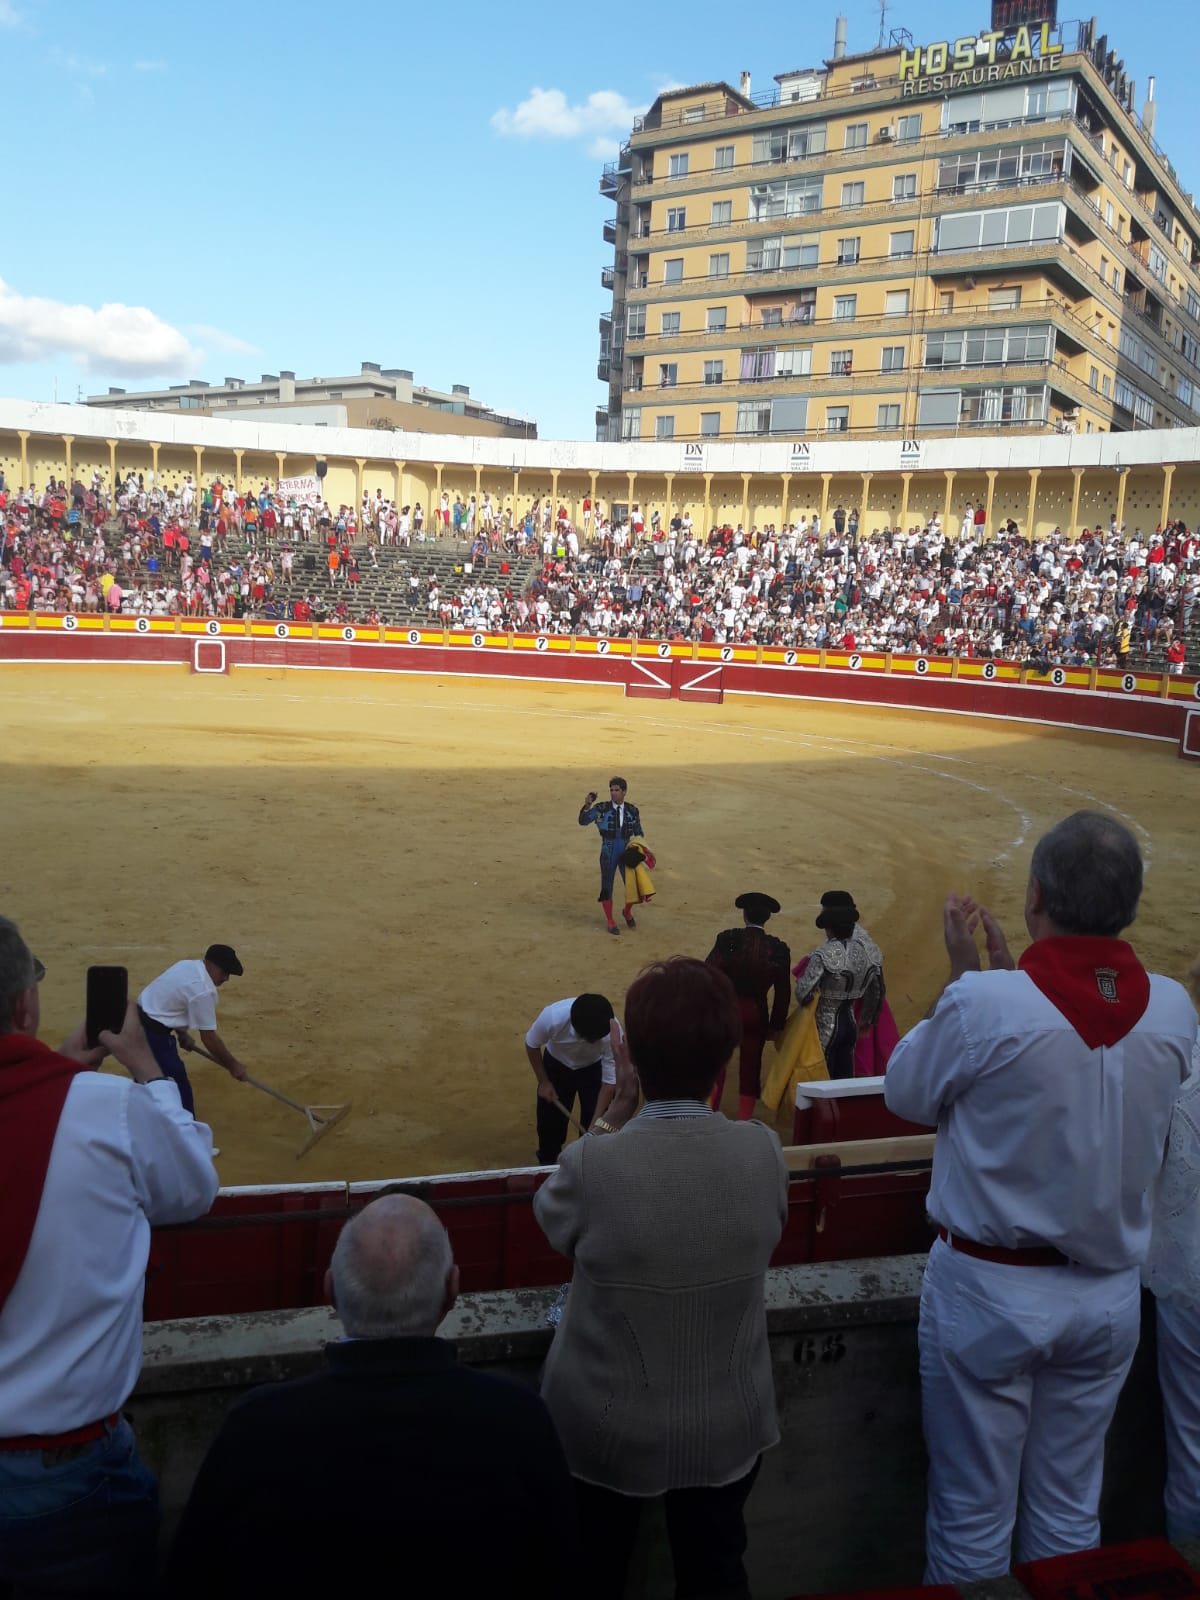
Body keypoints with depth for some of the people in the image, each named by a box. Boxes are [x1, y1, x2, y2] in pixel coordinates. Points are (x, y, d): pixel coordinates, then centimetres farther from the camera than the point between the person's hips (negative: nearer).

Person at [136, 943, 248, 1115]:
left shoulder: (187, 966, 5)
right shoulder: (203, 990, -22)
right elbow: (209, 1037, -16)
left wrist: (182, 1034, 19)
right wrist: (233, 1065, -6)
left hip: (139, 1021, 10)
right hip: (152, 1032, -10)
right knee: (179, 1090, -4)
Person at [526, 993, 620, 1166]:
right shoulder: (552, 1017, -41)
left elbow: (610, 1081, -26)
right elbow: (532, 1045, -17)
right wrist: (543, 1082, -10)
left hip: (594, 1068, 0)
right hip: (557, 1064, 0)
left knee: (594, 1121, -1)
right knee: (550, 1116, 10)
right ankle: (547, 1161, 36)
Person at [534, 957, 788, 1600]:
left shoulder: (592, 1164, -30)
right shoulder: (763, 1152, -22)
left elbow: (552, 1215, -8)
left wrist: (616, 1108, -8)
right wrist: (632, 1113, -5)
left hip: (606, 1428, -2)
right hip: (728, 1427, 2)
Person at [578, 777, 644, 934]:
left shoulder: (632, 811, 0)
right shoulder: (602, 808, -6)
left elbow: (638, 833, 11)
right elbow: (583, 821, -15)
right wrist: (587, 805, -30)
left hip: (626, 852, 2)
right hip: (608, 853, -1)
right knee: (607, 887, 5)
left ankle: (627, 912, 29)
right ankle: (610, 922, 22)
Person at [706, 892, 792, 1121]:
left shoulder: (727, 939, -11)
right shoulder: (779, 949, -6)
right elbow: (783, 994, 0)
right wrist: (776, 1025, 10)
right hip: (756, 1014, 1)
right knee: (750, 1068, 13)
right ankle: (743, 1122, 19)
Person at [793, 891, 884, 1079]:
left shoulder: (824, 955, -21)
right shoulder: (867, 951, -2)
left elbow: (803, 994, -23)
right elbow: (877, 992, 10)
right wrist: (867, 1020, 25)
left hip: (824, 1027, -6)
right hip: (850, 1023, 6)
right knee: (845, 1079, 13)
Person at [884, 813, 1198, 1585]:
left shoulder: (984, 1004, -24)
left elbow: (907, 1093, -6)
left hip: (989, 1289, -4)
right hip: (1109, 1294, 4)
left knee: (973, 1514, 13)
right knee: (1070, 1509, 20)